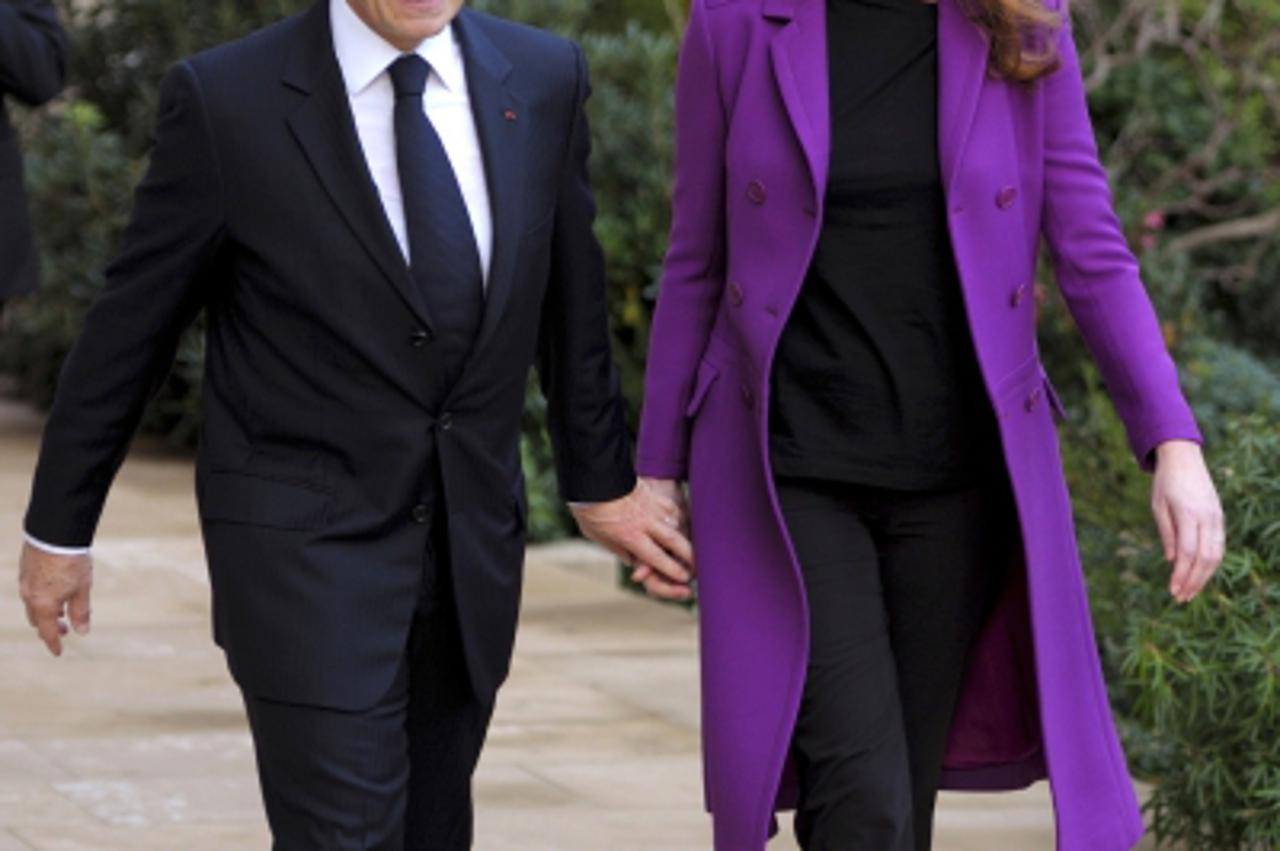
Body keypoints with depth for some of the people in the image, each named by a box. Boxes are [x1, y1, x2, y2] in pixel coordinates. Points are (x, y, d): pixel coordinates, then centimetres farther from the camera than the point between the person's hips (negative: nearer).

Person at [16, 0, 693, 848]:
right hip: (304, 553, -5)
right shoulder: (226, 100, -11)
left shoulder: (542, 79, 0)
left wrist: (602, 481, 22)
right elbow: (129, 326, -3)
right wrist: (57, 527, 4)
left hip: (475, 551, 5)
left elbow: (569, 296, 14)